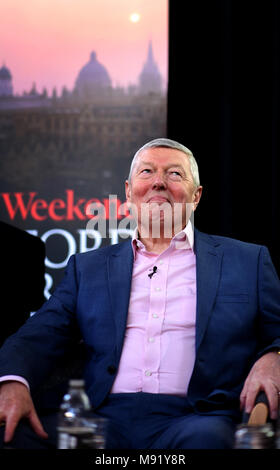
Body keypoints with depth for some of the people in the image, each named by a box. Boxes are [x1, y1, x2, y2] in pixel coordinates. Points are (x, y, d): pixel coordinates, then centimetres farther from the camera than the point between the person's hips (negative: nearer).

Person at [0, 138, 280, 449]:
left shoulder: (248, 261, 16)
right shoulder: (88, 267, 20)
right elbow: (40, 335, 9)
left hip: (192, 421, -1)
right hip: (104, 419, 2)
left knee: (204, 438, -38)